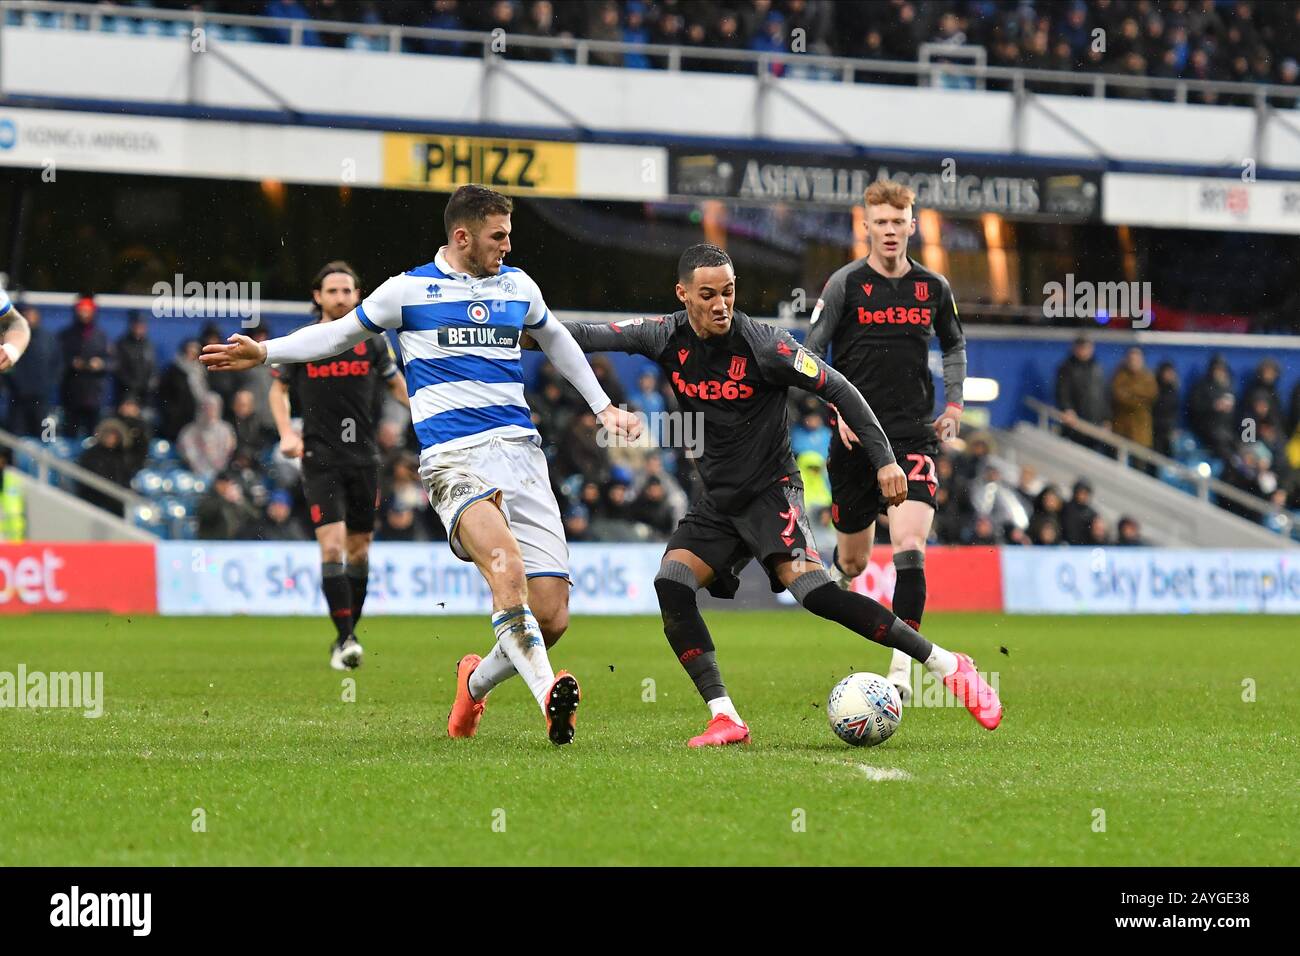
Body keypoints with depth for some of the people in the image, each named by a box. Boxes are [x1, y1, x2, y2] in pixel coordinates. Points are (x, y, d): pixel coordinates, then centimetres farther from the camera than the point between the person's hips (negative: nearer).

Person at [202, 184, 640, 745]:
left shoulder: (518, 286, 19)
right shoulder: (411, 289, 8)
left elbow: (556, 341, 39)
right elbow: (339, 334, 19)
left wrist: (603, 407, 38)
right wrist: (265, 352, 8)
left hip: (521, 448, 4)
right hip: (453, 457, -4)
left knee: (551, 618, -6)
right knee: (506, 564, -35)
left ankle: (478, 680, 23)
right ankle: (548, 695, -45)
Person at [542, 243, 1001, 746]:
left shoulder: (763, 345, -16)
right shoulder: (668, 338, -2)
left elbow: (838, 389, -11)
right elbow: (596, 335, 8)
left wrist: (883, 458, -14)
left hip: (770, 492, -6)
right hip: (716, 503, 6)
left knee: (809, 586, -26)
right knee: (670, 582, -17)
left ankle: (946, 665, -21)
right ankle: (725, 718, -16)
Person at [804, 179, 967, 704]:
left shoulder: (934, 287, 5)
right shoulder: (846, 283, -2)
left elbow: (954, 345, 24)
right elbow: (810, 354, 2)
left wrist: (954, 406, 12)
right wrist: (838, 408, -11)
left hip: (914, 437, 0)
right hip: (855, 438, 0)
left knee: (910, 550, -19)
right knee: (853, 559, 11)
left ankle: (901, 670, -20)